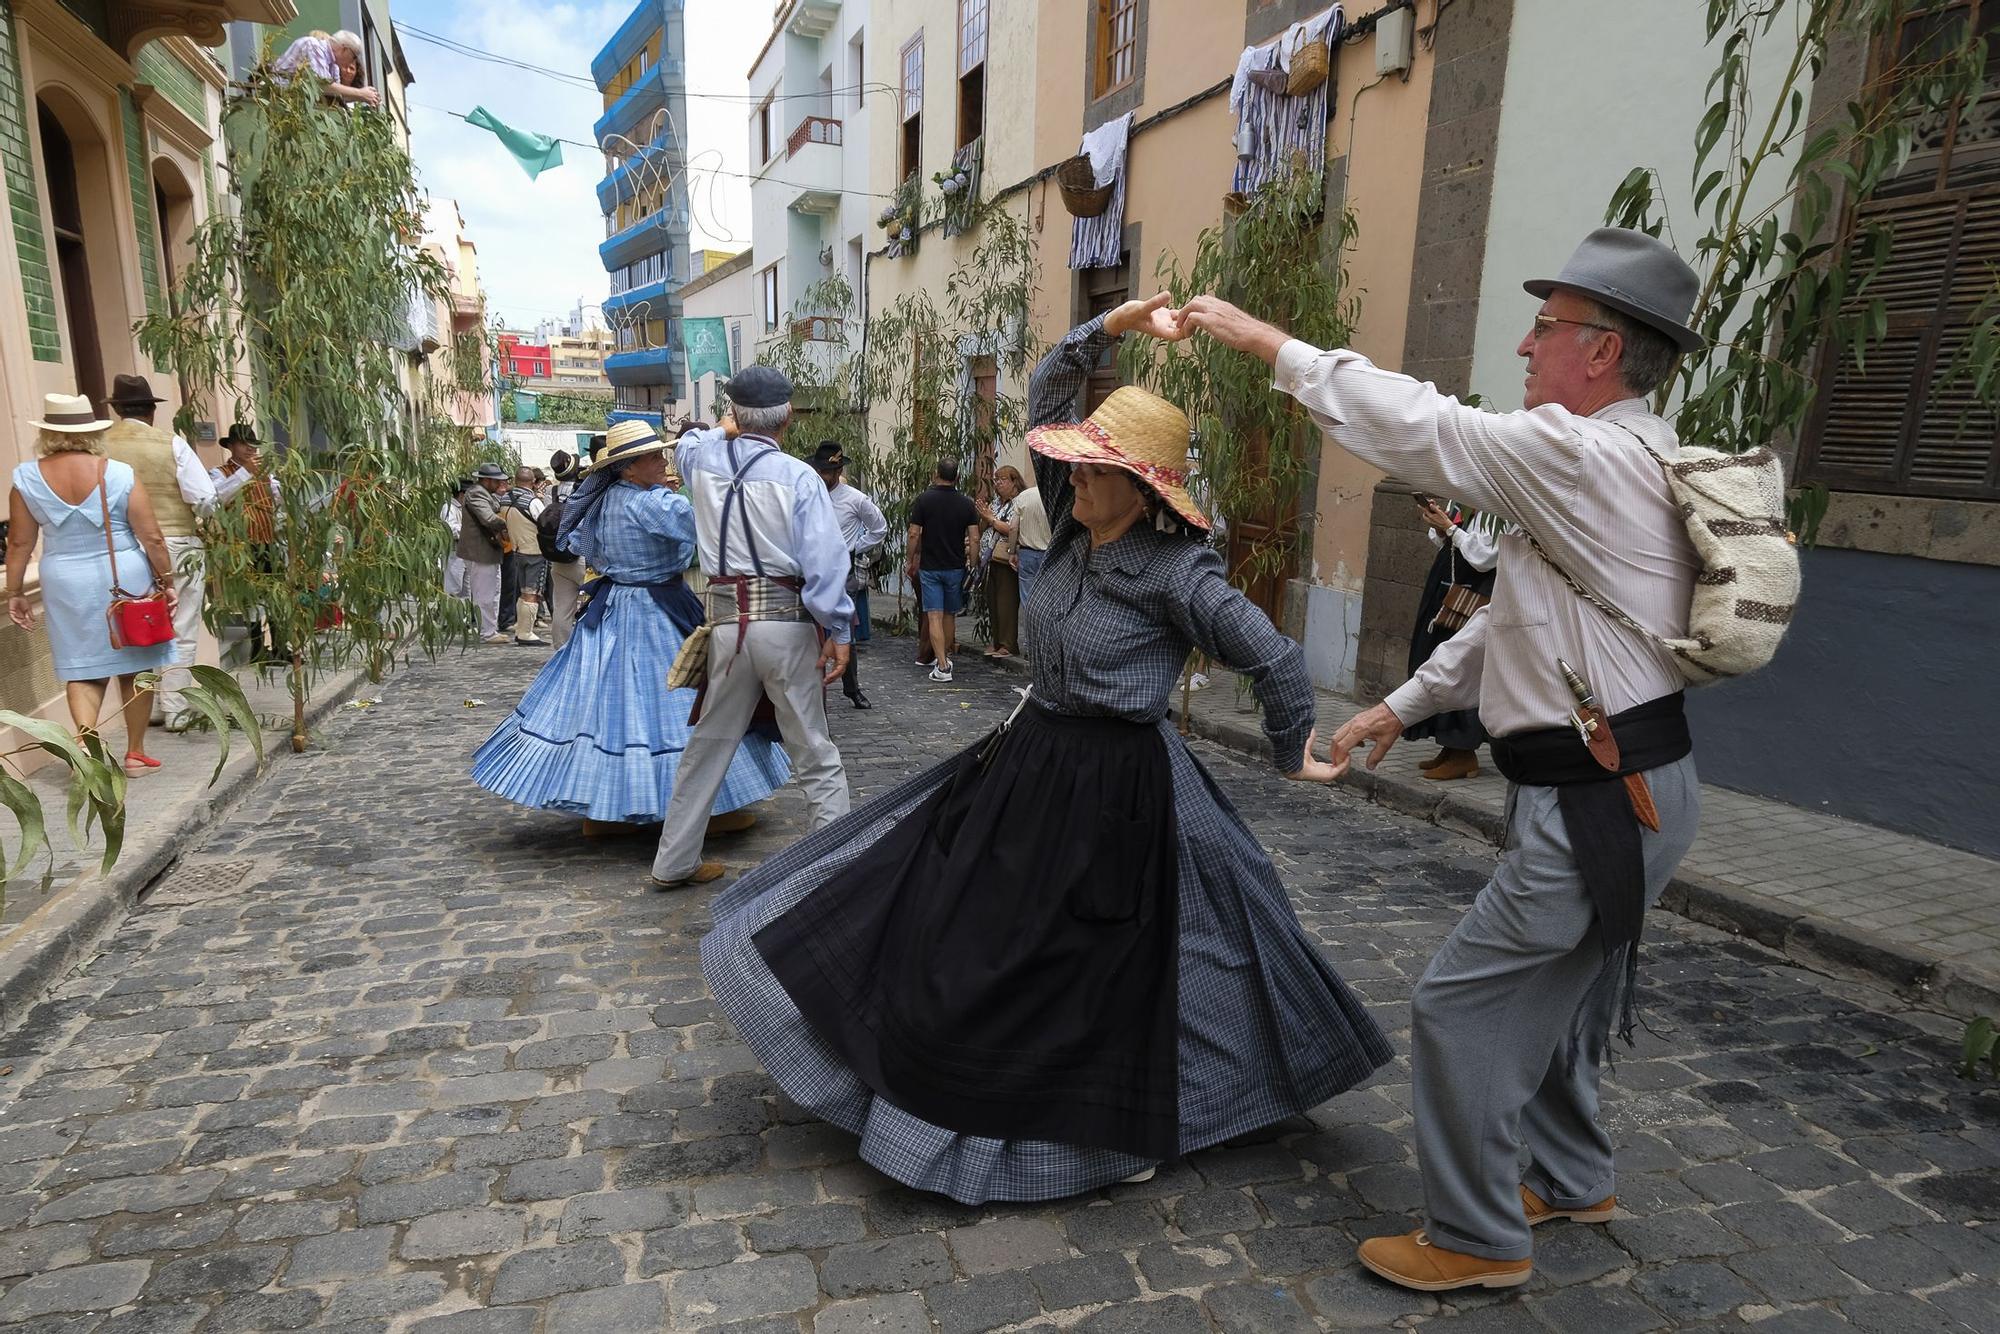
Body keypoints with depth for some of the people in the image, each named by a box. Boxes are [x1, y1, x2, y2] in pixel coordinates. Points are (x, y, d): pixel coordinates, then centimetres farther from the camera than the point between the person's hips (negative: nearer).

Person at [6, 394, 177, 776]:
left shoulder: (26, 477, -4)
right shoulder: (119, 474, -10)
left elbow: (19, 543, 1)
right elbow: (152, 538, -9)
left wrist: (15, 593, 11)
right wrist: (166, 580, 2)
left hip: (65, 583, 2)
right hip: (124, 578, -1)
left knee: (81, 669, 11)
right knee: (134, 667, 10)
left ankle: (86, 736, -11)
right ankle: (135, 753, 17)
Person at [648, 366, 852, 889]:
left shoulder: (701, 460, 5)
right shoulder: (798, 476, -9)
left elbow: (690, 441, 32)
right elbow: (824, 561, -14)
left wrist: (726, 431, 45)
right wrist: (839, 632, -10)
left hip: (727, 624, 4)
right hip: (788, 623, -4)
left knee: (709, 744, 17)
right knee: (816, 756, 3)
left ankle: (674, 861, 27)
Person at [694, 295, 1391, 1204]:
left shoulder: (1175, 572, -20)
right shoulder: (1076, 528, 0)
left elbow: (1275, 659, -16)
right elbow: (1044, 400, 6)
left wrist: (1292, 757, -3)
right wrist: (1106, 328, -5)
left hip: (1115, 785, -8)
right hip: (1031, 756, 8)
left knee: (1108, 969, 8)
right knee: (965, 927, 17)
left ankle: (1124, 1125, 33)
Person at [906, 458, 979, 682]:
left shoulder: (924, 500, -6)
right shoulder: (966, 504, 0)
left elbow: (914, 534, -7)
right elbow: (974, 539, -2)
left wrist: (911, 561, 5)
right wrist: (971, 563, 10)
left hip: (929, 566, -2)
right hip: (956, 567, 3)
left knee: (934, 616, -4)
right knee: (949, 615, 17)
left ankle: (942, 666, -12)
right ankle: (945, 657, 29)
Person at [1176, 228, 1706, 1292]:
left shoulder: (1585, 457, -20)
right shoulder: (1624, 464, 13)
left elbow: (1417, 426, -22)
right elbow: (1513, 618, 16)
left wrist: (1265, 341, -12)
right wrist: (1403, 705, 16)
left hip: (1603, 804, -11)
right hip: (1624, 786, 11)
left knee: (1461, 1004, 0)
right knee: (1552, 994, 24)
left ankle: (1475, 1240, 19)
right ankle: (1568, 1183, 45)